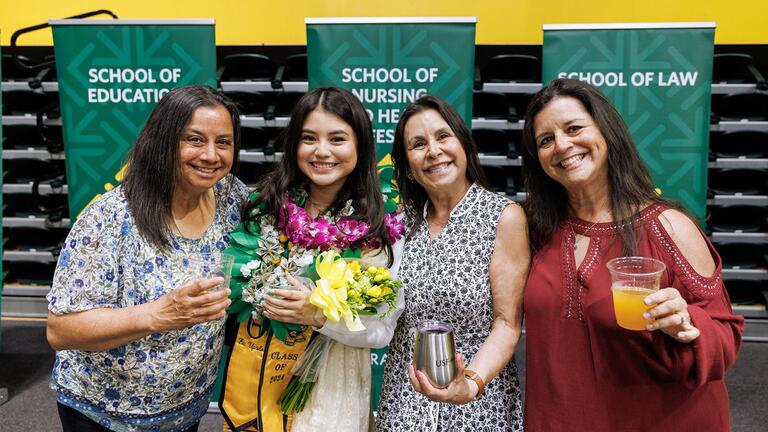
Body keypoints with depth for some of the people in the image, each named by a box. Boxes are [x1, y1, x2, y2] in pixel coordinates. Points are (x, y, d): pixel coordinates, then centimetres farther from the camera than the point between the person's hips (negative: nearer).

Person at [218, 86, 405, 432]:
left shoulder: (379, 231, -11)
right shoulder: (264, 205, -5)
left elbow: (382, 330, -10)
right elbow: (233, 279, 9)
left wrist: (320, 315, -23)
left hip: (325, 390, -2)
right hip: (247, 379, 3)